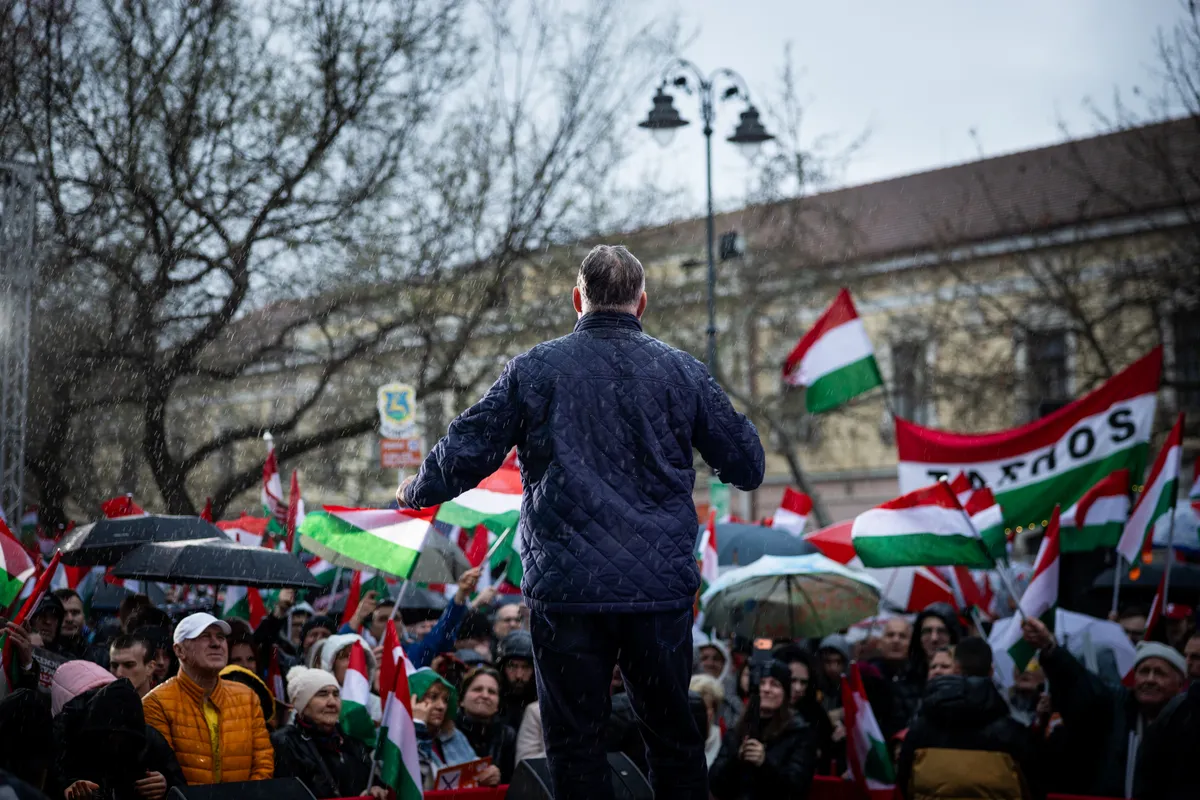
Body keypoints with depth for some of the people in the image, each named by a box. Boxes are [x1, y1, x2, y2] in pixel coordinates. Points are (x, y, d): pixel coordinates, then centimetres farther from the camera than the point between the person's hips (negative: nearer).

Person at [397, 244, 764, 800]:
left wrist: (417, 492, 21)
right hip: (661, 585, 2)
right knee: (674, 735, 14)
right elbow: (747, 467, 8)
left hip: (565, 587, -1)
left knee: (575, 741, 7)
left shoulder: (533, 369, 0)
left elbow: (466, 454, 1)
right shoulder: (682, 372, 3)